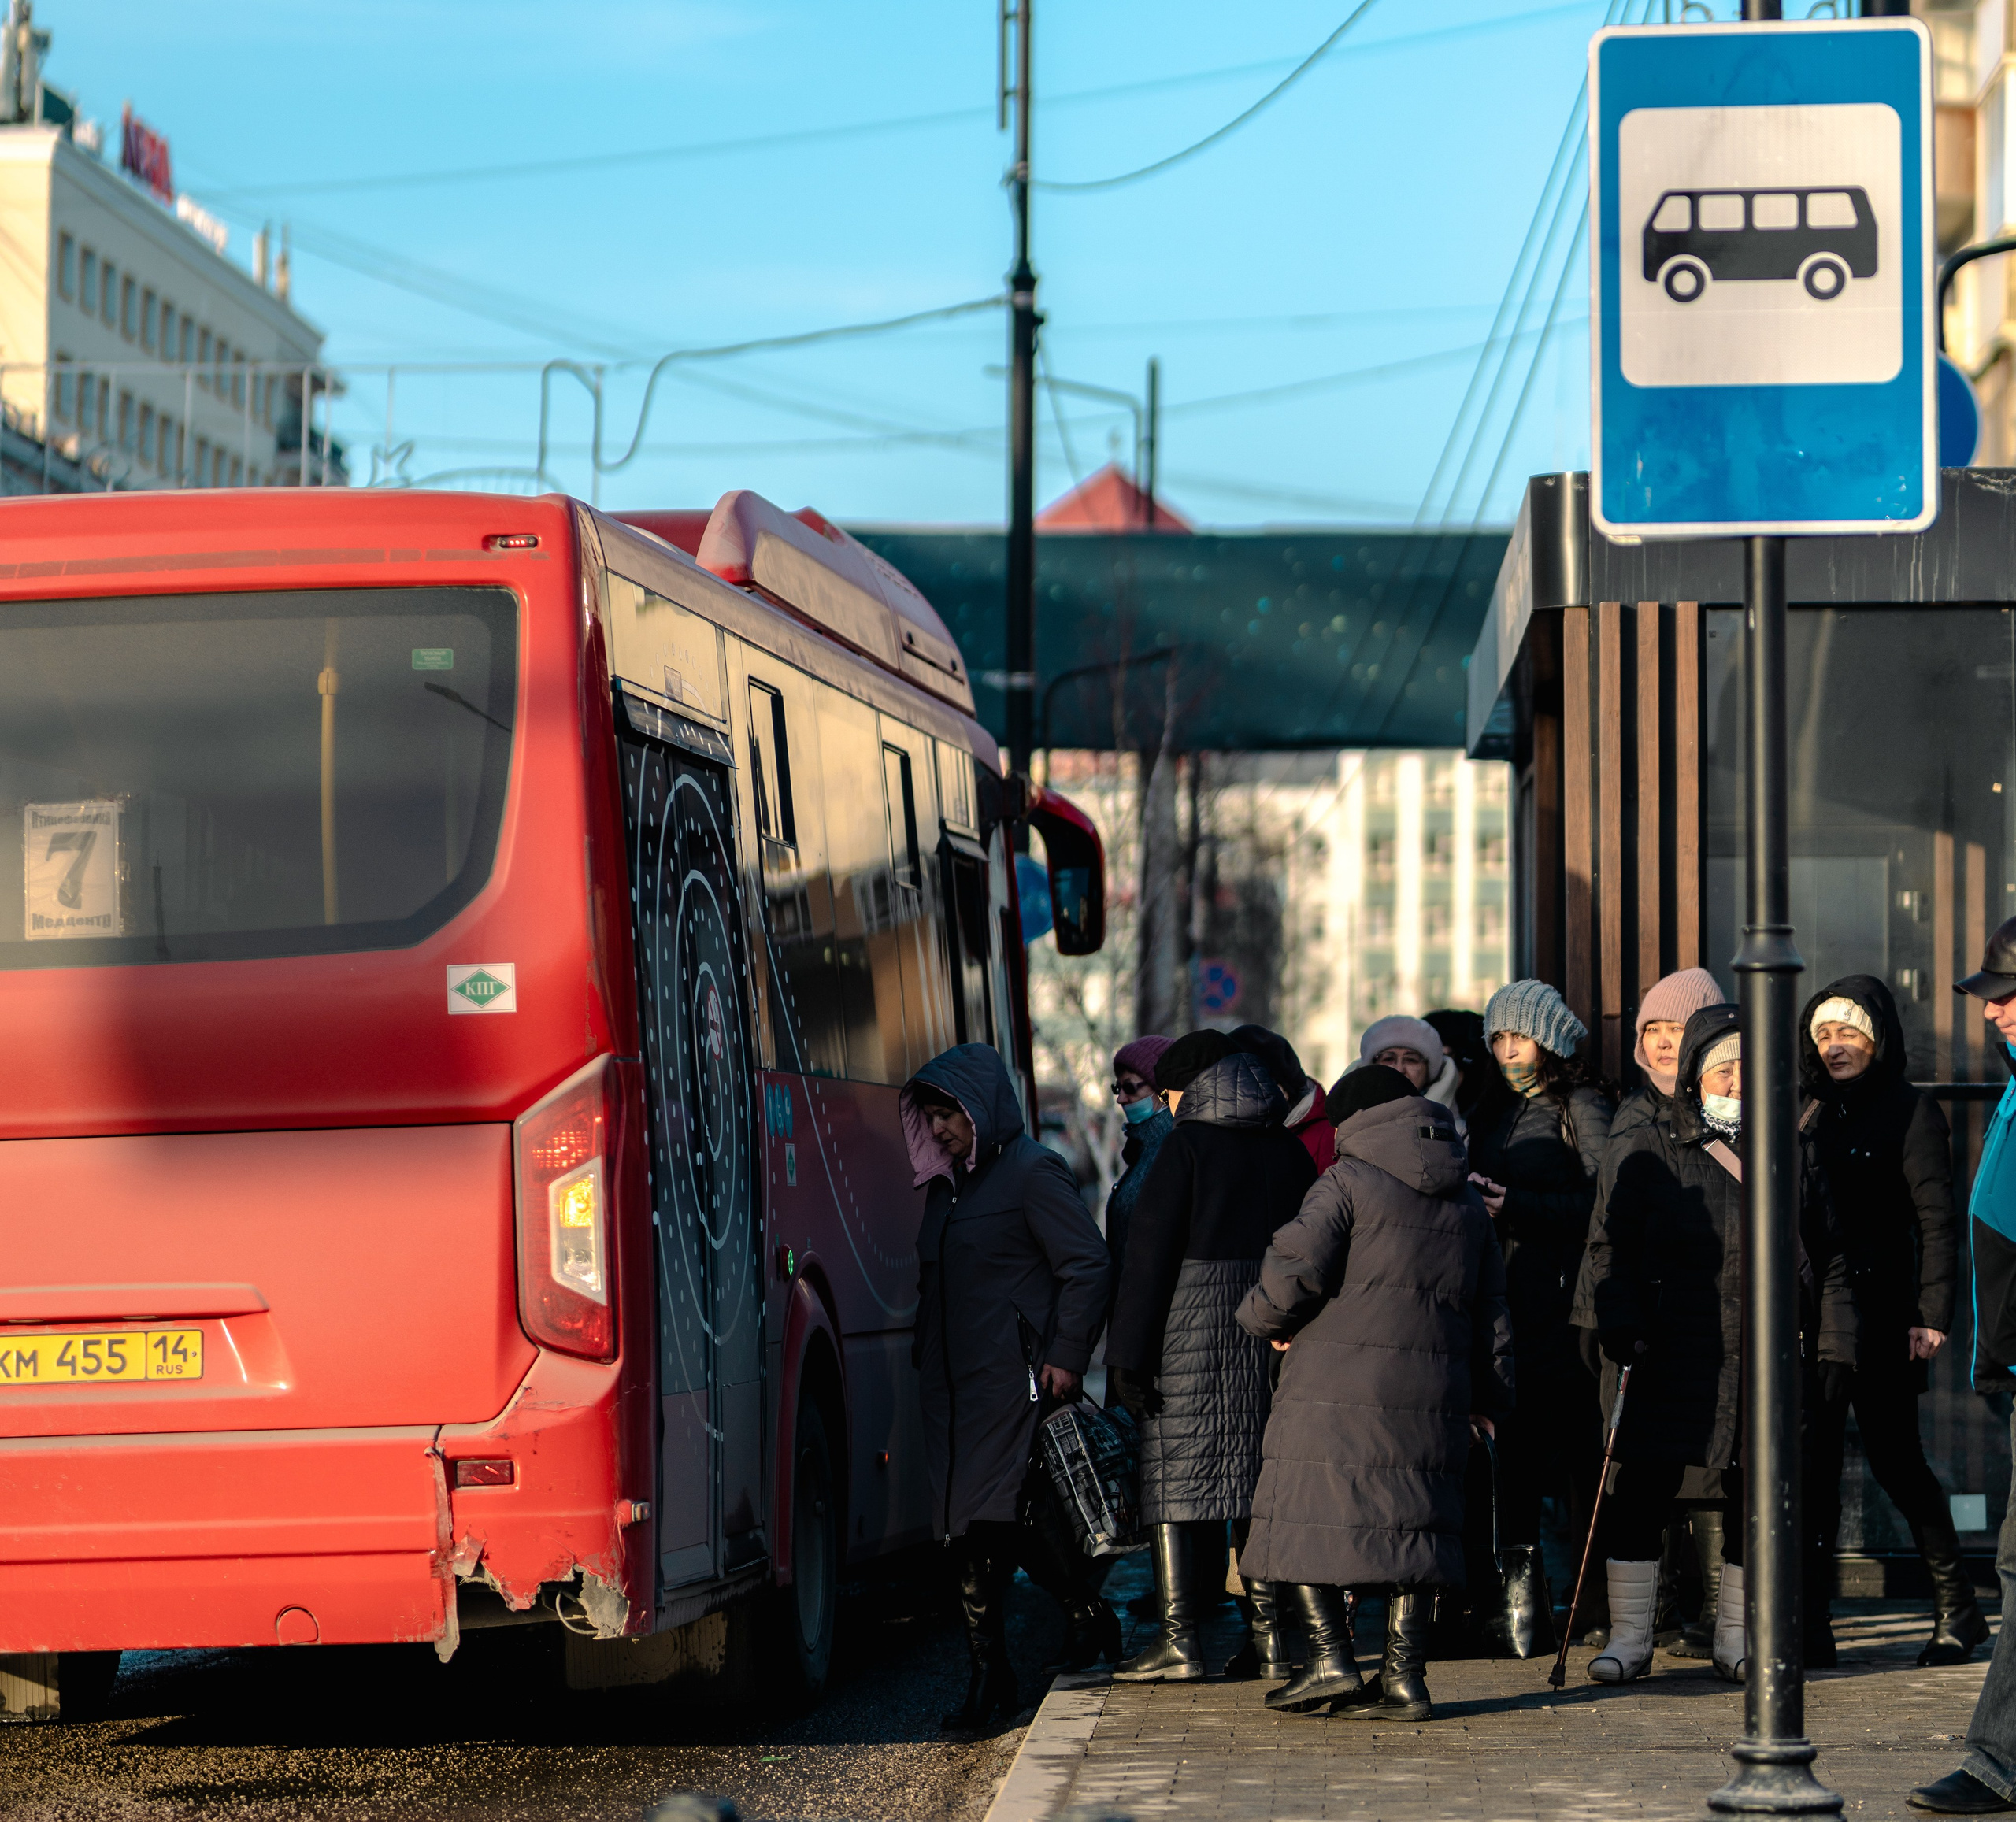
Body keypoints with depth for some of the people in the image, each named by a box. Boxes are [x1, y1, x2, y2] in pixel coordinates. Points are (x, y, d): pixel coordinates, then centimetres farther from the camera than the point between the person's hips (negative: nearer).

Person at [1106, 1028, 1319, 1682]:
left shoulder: (1188, 1144, -6)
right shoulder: (1289, 1150, 12)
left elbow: (1151, 1253, -10)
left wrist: (1129, 1352, -10)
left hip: (1193, 1329, -6)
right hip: (1273, 1334, 6)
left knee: (1175, 1479, -2)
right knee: (1261, 1476, 10)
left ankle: (1179, 1639, -7)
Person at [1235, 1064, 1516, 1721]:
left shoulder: (1347, 1182, -4)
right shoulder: (1466, 1201, 16)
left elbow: (1297, 1267, -14)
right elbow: (1490, 1308, 20)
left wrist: (1264, 1318, 6)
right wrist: (1488, 1395, 29)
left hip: (1339, 1388, -6)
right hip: (1431, 1394, 6)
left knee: (1308, 1518, 2)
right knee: (1411, 1523, 8)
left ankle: (1331, 1657, -6)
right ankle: (1404, 1674, 4)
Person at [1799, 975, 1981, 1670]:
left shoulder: (1911, 1112, -2)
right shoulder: (1816, 1116, 16)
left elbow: (1936, 1220, -7)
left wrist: (1932, 1315, -15)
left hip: (1879, 1316, -5)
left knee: (1894, 1458, 0)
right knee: (1812, 1467, 0)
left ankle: (1957, 1607, 15)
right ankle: (1809, 1628, 1)